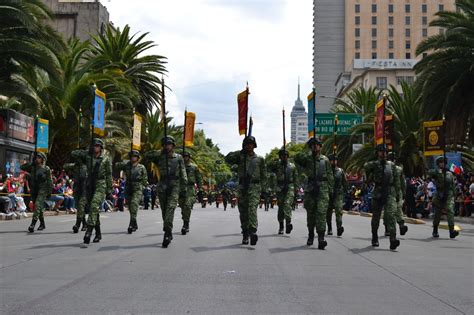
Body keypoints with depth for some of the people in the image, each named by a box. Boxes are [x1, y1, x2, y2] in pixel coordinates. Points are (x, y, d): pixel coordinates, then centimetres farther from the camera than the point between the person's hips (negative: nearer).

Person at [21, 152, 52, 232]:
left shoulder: (46, 169, 0)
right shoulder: (32, 167, 11)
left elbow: (49, 181, -1)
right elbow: (22, 167, 8)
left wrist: (49, 192, -6)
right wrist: (31, 163, 2)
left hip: (42, 190, -5)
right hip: (34, 190, 5)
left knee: (38, 206, -19)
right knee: (39, 208, 13)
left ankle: (32, 224, -25)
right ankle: (42, 224, 26)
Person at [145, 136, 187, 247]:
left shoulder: (178, 157, 9)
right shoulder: (159, 157, 13)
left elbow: (183, 173, 6)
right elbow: (147, 155, -1)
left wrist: (184, 186, -2)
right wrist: (161, 152, 1)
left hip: (174, 186, -3)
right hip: (162, 186, 3)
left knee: (170, 208, -18)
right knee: (164, 210, 7)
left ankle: (167, 233, -24)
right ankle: (168, 233, 19)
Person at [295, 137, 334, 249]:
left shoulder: (325, 159, 11)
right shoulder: (307, 158, 7)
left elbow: (330, 175, 13)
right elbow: (297, 158, -15)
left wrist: (331, 189, 7)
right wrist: (310, 152, -12)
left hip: (323, 188, -1)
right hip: (310, 188, 1)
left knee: (321, 212, -13)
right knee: (310, 213, 9)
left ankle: (321, 238, -20)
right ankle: (310, 235, 27)